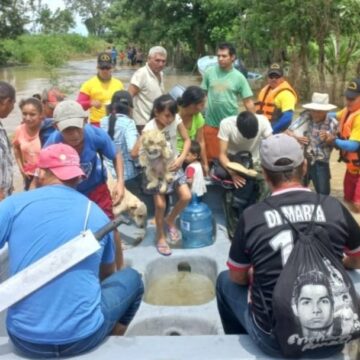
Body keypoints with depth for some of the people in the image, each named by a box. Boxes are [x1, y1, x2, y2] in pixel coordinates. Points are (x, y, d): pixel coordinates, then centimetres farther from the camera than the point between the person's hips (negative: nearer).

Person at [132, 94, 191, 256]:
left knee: (186, 197, -6)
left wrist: (181, 158, -12)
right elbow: (134, 153, -24)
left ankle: (170, 220, 23)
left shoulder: (176, 120, -12)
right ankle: (160, 236, 18)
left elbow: (187, 140, 0)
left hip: (173, 165, 4)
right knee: (160, 204, -7)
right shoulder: (149, 128, -22)